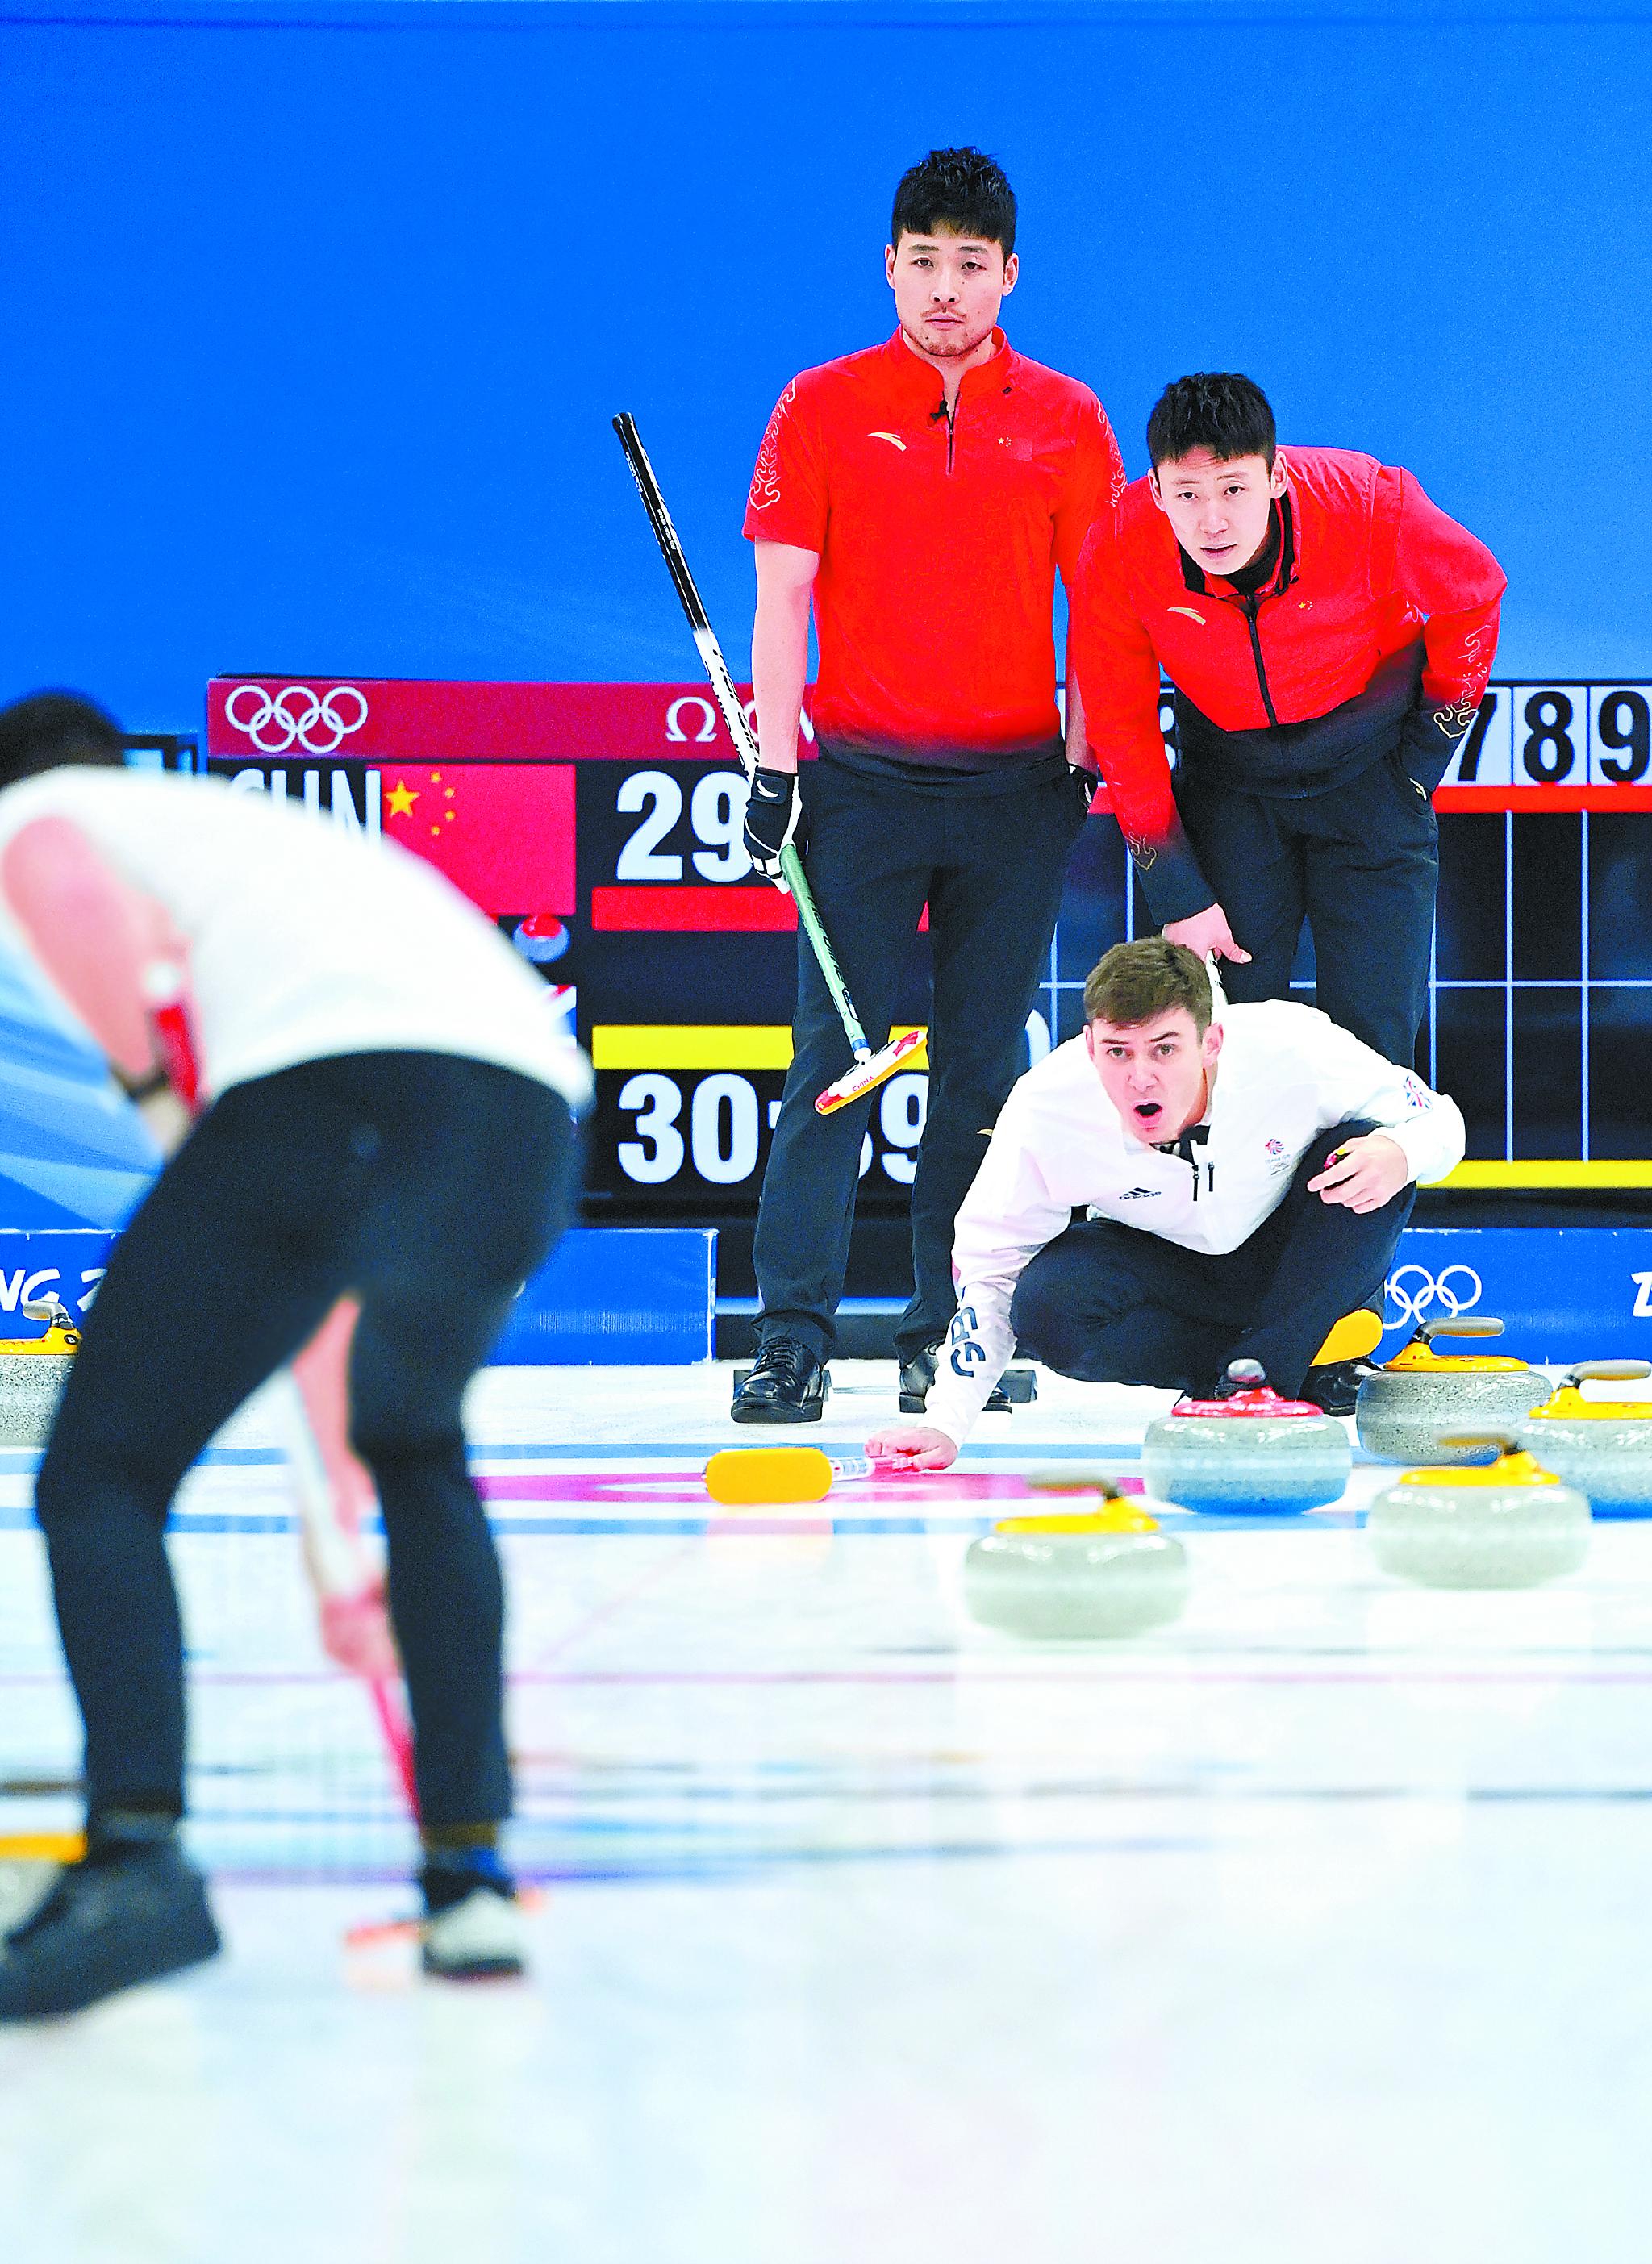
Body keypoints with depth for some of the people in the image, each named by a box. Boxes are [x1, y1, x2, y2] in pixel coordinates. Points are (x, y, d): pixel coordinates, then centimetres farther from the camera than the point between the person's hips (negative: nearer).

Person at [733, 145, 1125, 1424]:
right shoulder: (822, 409, 4)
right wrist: (776, 767, -5)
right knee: (835, 1053, -6)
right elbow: (783, 595, 1)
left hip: (1017, 789, 2)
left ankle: (951, 1331, 11)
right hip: (862, 778, -1)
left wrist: (1086, 752, 1)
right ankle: (795, 1339, -7)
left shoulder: (1066, 421, 6)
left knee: (985, 1065, 4)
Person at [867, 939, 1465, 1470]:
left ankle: (1262, 1372, -21)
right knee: (1047, 1310, -30)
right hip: (1161, 1265, 1)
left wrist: (1398, 1154, -40)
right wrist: (945, 1426, -26)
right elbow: (986, 1273, -16)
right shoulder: (1046, 1110, -28)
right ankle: (1311, 1362, -13)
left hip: (1292, 1256, -1)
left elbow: (1438, 1119, -15)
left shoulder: (1293, 1049, -31)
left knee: (1364, 1150, -30)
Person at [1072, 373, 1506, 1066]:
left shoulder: (1371, 506, -28)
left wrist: (1424, 759, -4)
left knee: (1372, 1032, -5)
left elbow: (1474, 594, -6)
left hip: (1369, 768, -1)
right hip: (1225, 770, 1)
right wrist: (1178, 897, -11)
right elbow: (1120, 727, -9)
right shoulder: (1119, 550, -24)